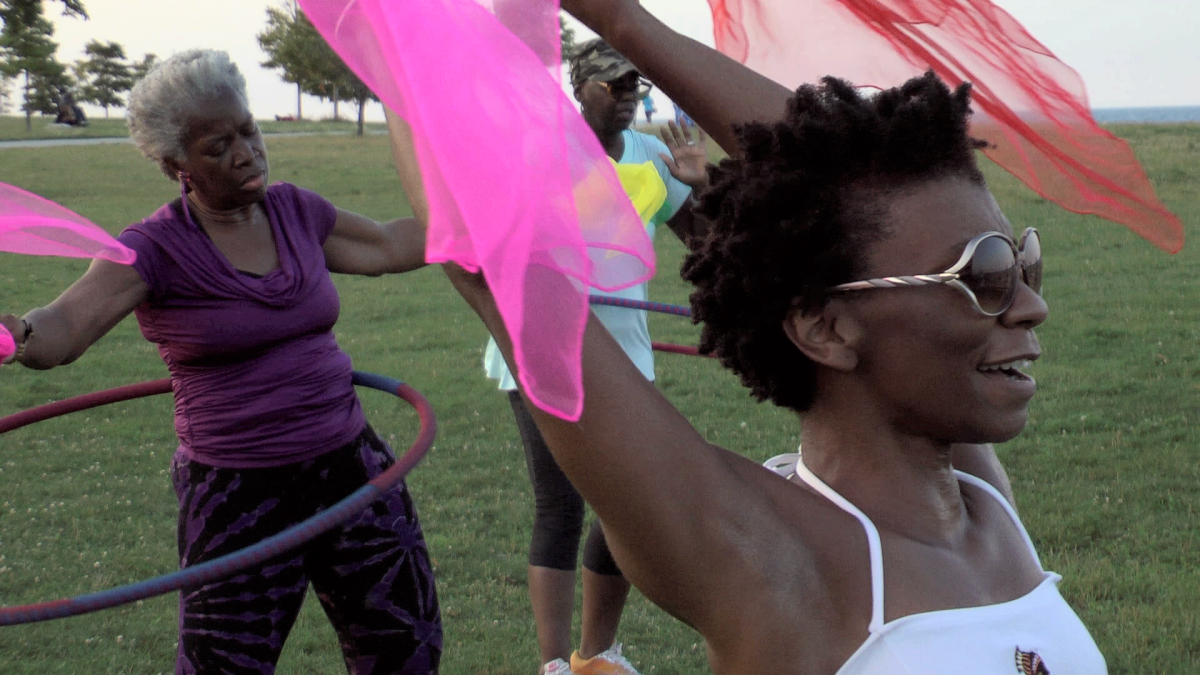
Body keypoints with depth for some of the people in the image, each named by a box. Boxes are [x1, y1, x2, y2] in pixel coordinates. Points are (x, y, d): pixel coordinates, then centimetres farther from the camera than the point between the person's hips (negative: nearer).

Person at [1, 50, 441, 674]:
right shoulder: (156, 248, -12)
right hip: (240, 498, -5)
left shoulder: (294, 212, 4)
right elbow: (64, 325, -27)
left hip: (352, 470, 5)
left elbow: (388, 247, 20)